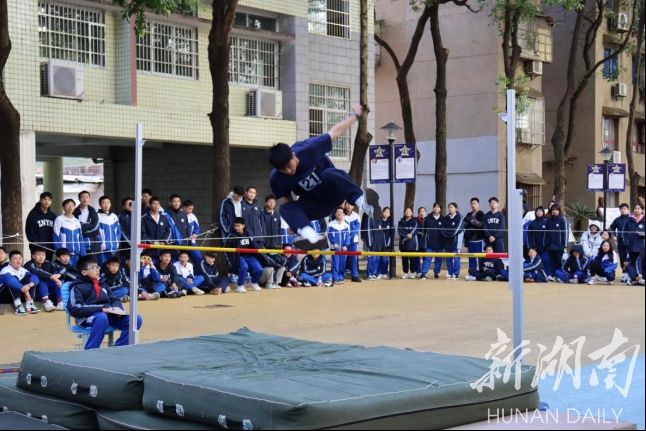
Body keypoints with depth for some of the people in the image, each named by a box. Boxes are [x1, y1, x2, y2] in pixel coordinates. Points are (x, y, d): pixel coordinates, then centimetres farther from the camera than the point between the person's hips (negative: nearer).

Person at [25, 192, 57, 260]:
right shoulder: (33, 214, -1)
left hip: (49, 249, 5)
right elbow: (29, 231, -4)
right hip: (37, 248, -5)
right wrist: (36, 243, -12)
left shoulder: (52, 215, 13)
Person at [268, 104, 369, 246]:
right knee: (285, 208, -26)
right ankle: (309, 234, -48)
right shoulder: (276, 179, -20)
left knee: (329, 173, -36)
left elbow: (335, 131, -12)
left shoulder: (308, 149, -26)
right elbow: (288, 199, 0)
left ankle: (359, 199, -32)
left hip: (333, 192, -2)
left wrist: (355, 115, 0)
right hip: (313, 204, 3)